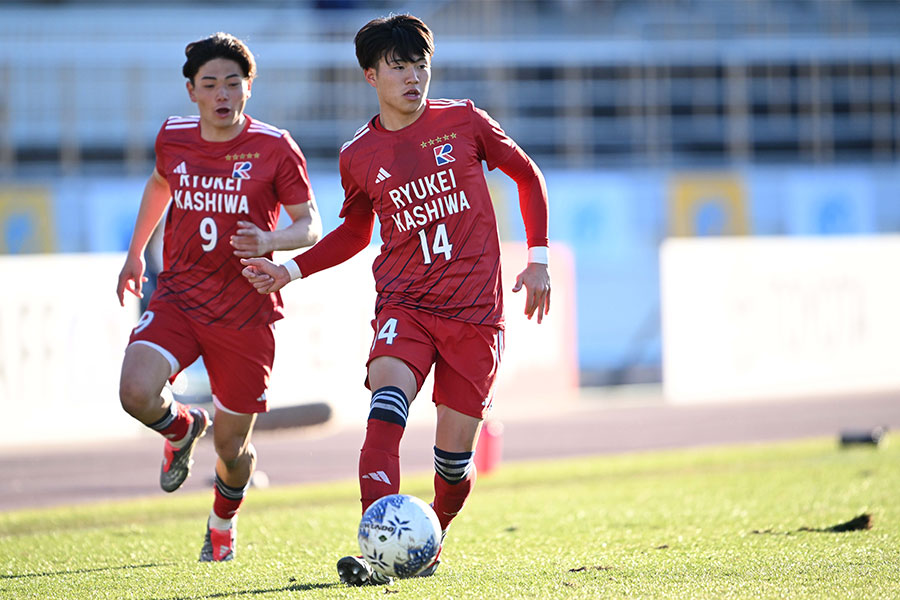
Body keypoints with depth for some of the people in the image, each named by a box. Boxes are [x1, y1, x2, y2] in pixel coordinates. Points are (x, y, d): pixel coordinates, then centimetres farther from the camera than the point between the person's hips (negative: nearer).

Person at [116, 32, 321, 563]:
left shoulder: (275, 148, -7)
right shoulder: (173, 139, 2)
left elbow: (311, 226, -4)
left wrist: (271, 242, -25)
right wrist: (135, 253, 29)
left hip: (246, 313, -2)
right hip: (177, 298, 2)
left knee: (232, 447, 5)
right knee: (137, 394, -25)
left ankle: (224, 521, 40)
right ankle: (183, 429, 13)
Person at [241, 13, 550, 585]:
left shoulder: (463, 121, 0)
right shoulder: (359, 156, 5)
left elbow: (527, 174, 13)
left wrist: (539, 258, 7)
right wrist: (291, 270, 10)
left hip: (475, 311, 0)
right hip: (404, 305, 0)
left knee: (454, 452, -1)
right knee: (388, 399, -29)